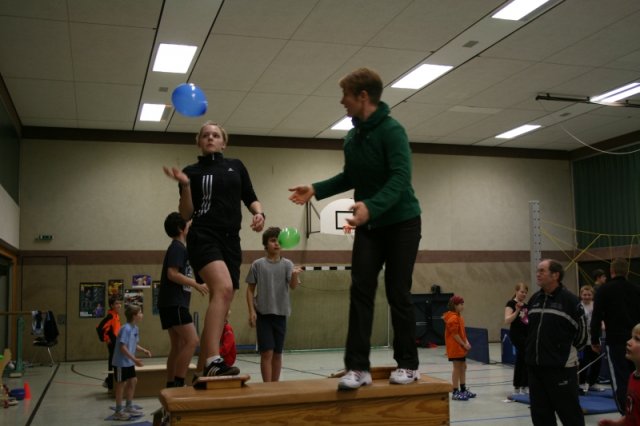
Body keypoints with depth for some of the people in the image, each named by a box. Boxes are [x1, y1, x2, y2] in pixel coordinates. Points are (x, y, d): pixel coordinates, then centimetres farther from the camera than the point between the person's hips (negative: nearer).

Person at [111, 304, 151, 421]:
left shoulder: (135, 328, 4)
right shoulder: (126, 329, -23)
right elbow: (123, 347, -26)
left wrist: (144, 350, 0)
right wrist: (134, 359, -28)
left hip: (129, 362, 9)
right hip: (121, 362, -9)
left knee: (132, 382, 15)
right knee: (121, 384, 1)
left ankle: (129, 407, 28)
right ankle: (119, 411, 14)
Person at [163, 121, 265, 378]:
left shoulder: (236, 166, 17)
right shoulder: (192, 171, 9)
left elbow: (250, 198, 17)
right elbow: (186, 214, 3)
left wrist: (259, 213, -5)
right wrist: (184, 185, -11)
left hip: (231, 240, 4)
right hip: (203, 237, -4)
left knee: (220, 305, 3)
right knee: (223, 288, -31)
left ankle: (202, 370, 13)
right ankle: (213, 361, -40)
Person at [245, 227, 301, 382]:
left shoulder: (287, 264, 2)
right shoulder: (258, 264, -1)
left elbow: (293, 286, -11)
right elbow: (250, 289, 3)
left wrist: (295, 275, -32)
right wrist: (251, 311, -6)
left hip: (280, 314, 2)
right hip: (263, 314, -2)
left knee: (277, 353, 9)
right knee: (267, 352, -6)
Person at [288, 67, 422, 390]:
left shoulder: (392, 131, -17)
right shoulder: (351, 138, 7)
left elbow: (400, 179, -28)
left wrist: (371, 206, -42)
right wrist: (316, 189, 7)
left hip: (401, 222, -6)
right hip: (368, 226, 6)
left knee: (397, 293, -1)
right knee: (361, 291, -3)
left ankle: (408, 365, 13)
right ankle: (358, 367, -1)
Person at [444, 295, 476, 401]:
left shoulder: (459, 316, 13)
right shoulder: (453, 318, -18)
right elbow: (454, 334, -20)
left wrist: (466, 342, 5)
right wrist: (464, 344, -15)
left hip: (461, 347, 10)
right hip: (455, 347, -10)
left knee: (463, 367, 15)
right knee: (457, 368, -5)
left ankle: (463, 389, 25)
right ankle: (456, 392, 0)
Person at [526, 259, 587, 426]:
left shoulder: (570, 300, -10)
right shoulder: (534, 299, 11)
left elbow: (581, 330, -6)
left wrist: (569, 349, 2)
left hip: (562, 366, -7)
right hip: (534, 365, 7)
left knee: (569, 412, 1)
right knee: (540, 412, 12)